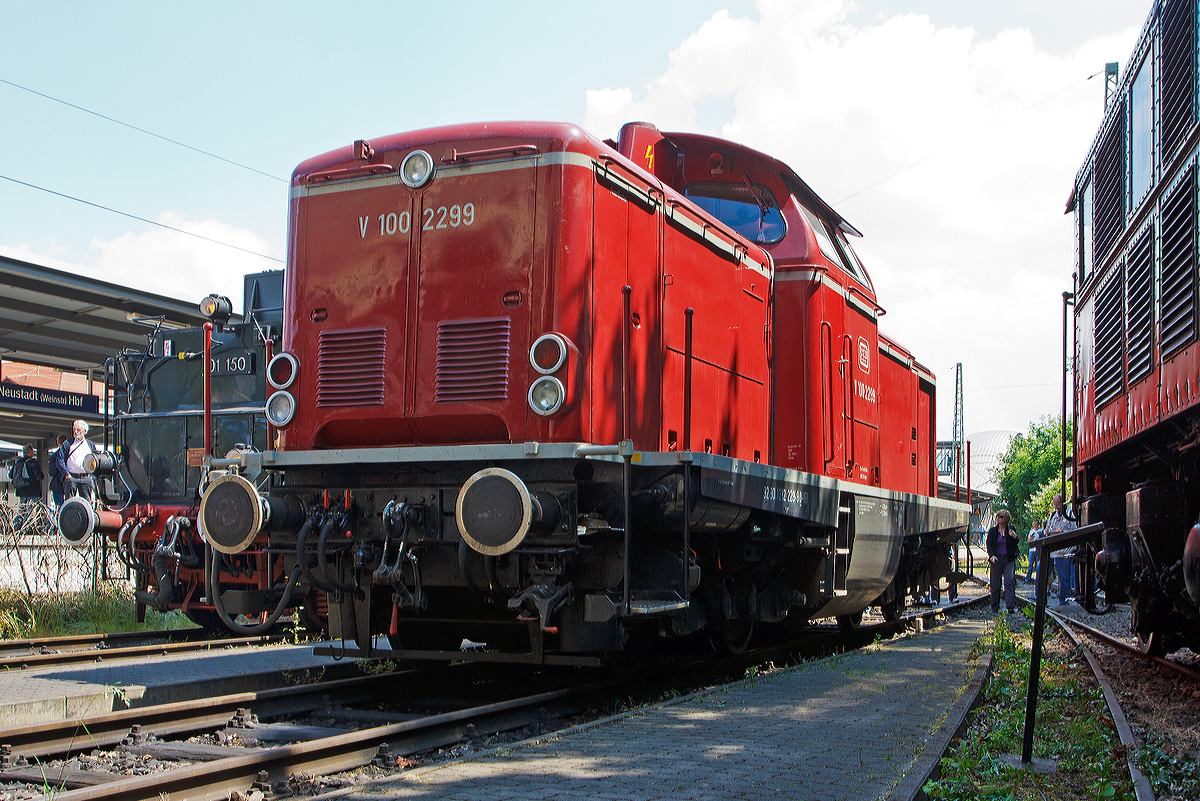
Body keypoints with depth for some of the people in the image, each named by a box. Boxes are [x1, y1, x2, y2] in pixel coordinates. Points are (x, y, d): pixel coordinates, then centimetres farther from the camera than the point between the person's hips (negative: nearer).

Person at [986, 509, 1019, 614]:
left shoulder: (1010, 529, 6)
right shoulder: (992, 530, 5)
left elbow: (1015, 544, 12)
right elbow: (989, 545, 1)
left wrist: (1015, 537, -10)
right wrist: (991, 556, -16)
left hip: (1009, 560, 0)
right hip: (996, 560, 0)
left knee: (1009, 582, -12)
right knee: (995, 584, 1)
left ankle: (1011, 606, -16)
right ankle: (994, 607, 13)